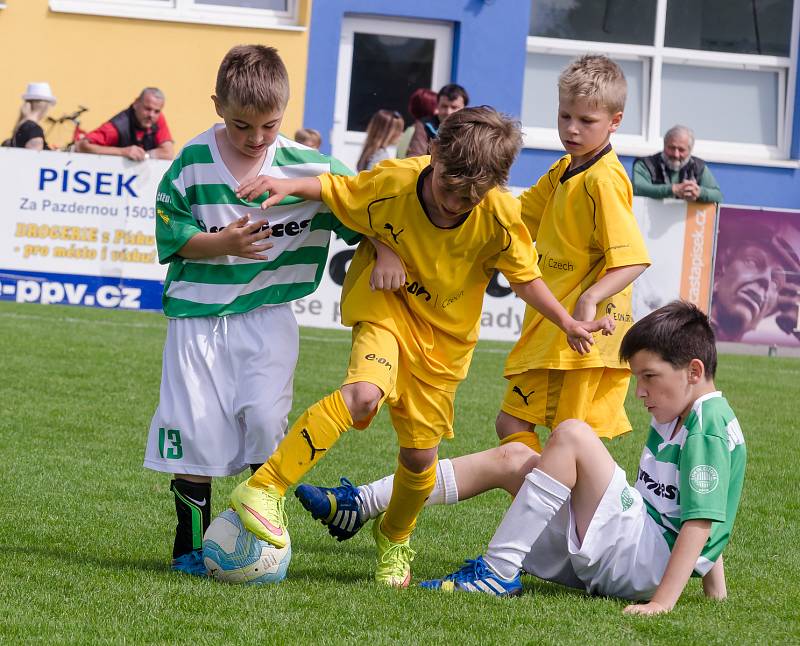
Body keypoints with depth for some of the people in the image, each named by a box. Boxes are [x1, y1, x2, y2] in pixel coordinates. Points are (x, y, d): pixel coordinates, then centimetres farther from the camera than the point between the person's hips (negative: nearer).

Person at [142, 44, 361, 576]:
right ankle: (191, 545, 15)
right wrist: (224, 243, -18)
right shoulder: (192, 164, -6)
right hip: (198, 311, 0)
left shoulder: (311, 168, -5)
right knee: (195, 427, 0)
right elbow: (171, 236, -2)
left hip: (268, 313, 0)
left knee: (265, 418, -16)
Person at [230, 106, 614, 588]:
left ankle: (395, 540, 40)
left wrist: (569, 323, -17)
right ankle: (263, 490, -27)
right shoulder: (394, 182, -22)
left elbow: (525, 278, -6)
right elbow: (336, 191, -5)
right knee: (365, 393, -32)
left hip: (444, 332, 2)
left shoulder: (500, 218, -21)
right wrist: (289, 186, -23)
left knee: (420, 454, 7)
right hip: (386, 303, -2)